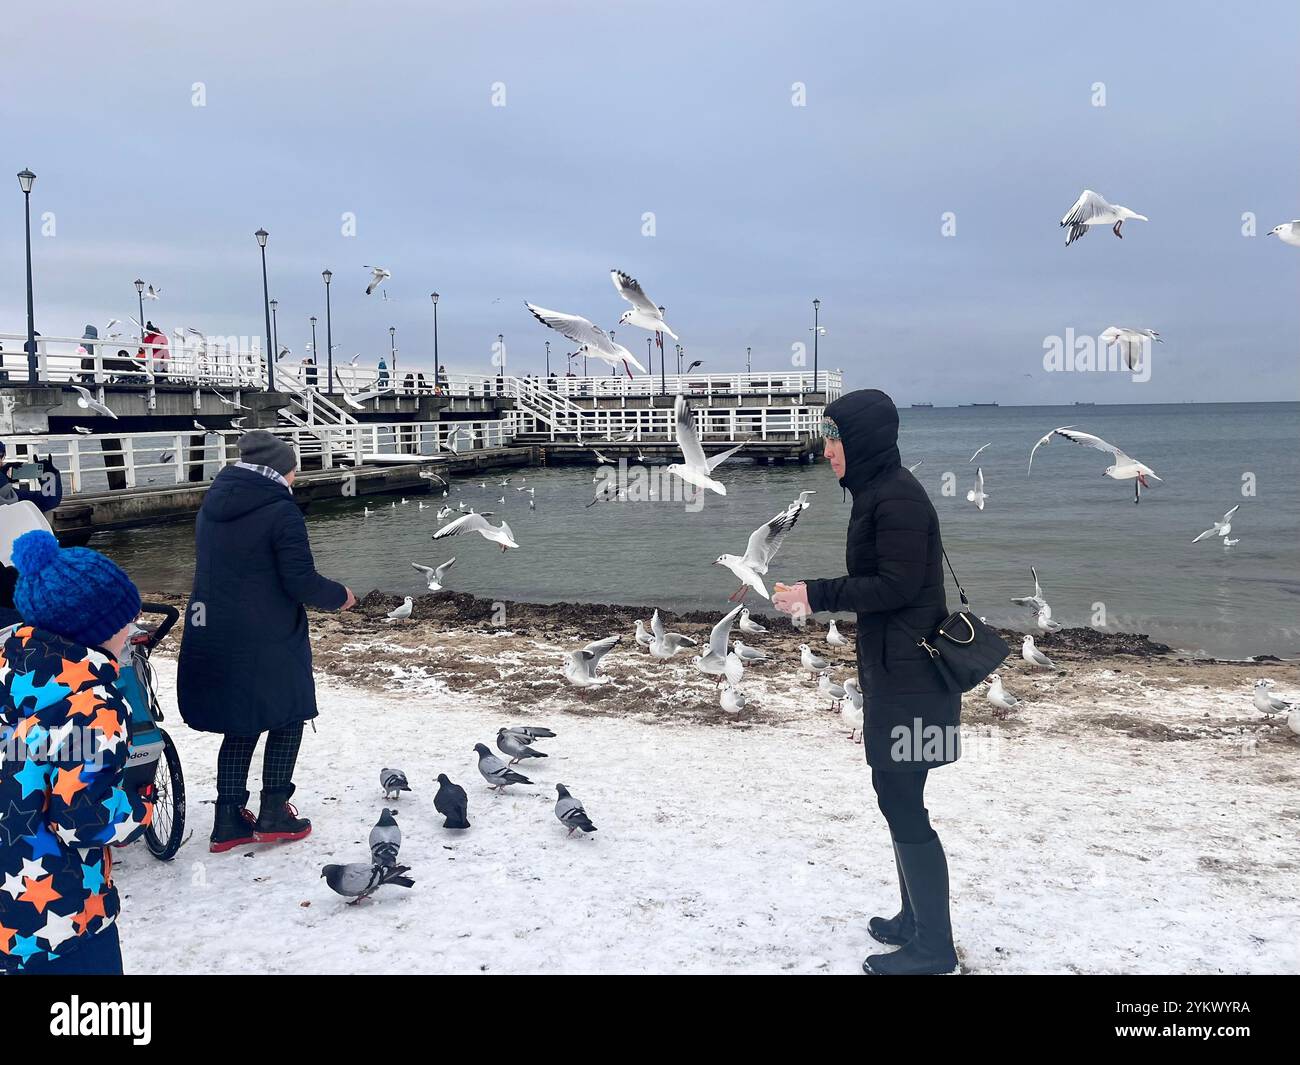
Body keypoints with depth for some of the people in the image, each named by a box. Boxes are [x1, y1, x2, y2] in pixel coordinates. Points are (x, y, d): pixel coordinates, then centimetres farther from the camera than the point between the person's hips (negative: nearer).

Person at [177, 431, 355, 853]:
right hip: (267, 641, -7)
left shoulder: (212, 506, 9)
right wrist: (338, 596, -1)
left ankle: (229, 819, 17)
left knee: (240, 727, 17)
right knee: (287, 718, 13)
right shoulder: (281, 511, -15)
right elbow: (300, 580, -18)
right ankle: (274, 814, 12)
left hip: (212, 637, 7)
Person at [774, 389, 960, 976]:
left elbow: (895, 586, -21)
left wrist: (817, 594, -17)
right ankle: (915, 918, 30)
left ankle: (934, 946, 8)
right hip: (893, 670, 10)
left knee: (902, 804, -4)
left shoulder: (897, 498, -17)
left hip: (909, 678, -10)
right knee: (898, 798, 17)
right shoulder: (877, 492, 14)